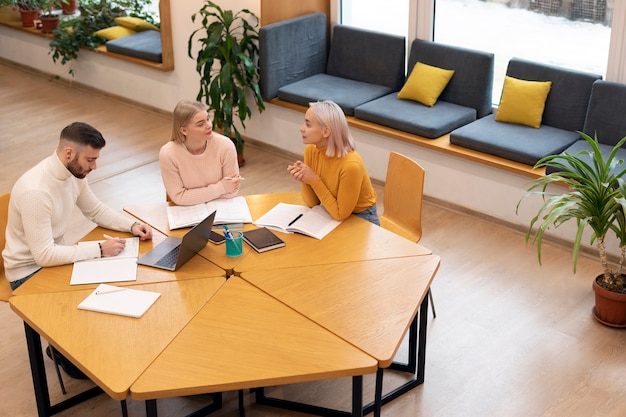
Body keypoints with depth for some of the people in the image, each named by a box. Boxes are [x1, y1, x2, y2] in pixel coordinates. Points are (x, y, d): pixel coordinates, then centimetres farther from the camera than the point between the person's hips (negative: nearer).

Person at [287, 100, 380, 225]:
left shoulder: (350, 165, -31)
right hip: (330, 213, 5)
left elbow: (340, 214, -21)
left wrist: (314, 180, -24)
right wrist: (304, 180, -23)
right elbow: (312, 203, -4)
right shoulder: (311, 150, -11)